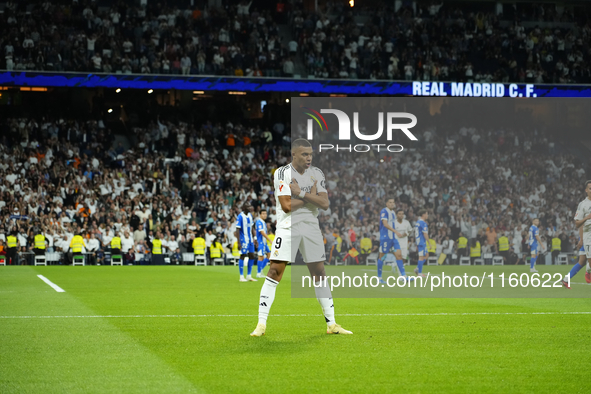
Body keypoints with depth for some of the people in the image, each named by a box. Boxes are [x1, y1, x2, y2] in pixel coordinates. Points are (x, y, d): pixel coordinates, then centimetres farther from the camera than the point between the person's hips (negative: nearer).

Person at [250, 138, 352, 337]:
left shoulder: (316, 174, 7)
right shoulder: (282, 173, -7)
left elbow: (325, 203, -4)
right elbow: (286, 206, -16)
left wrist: (301, 193, -14)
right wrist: (311, 195, -7)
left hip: (311, 227, 5)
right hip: (288, 227, -5)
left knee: (319, 273, 7)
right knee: (274, 272, -11)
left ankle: (331, 324, 13)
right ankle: (261, 324, -8)